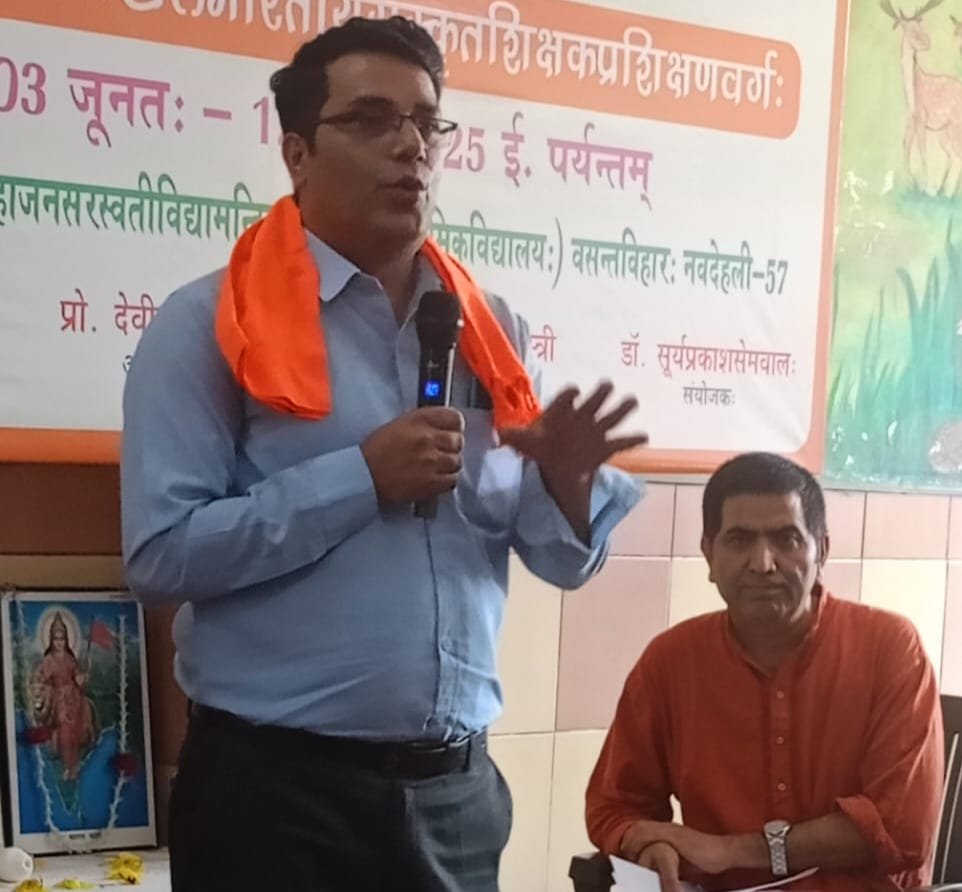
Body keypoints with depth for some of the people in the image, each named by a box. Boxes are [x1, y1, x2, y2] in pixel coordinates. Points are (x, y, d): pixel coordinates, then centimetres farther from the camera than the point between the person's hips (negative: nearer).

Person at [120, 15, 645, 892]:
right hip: (274, 786, -4)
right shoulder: (211, 324, -6)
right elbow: (161, 554, -14)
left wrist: (566, 478, -12)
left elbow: (563, 559, 9)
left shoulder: (491, 332, 6)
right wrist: (362, 477, -17)